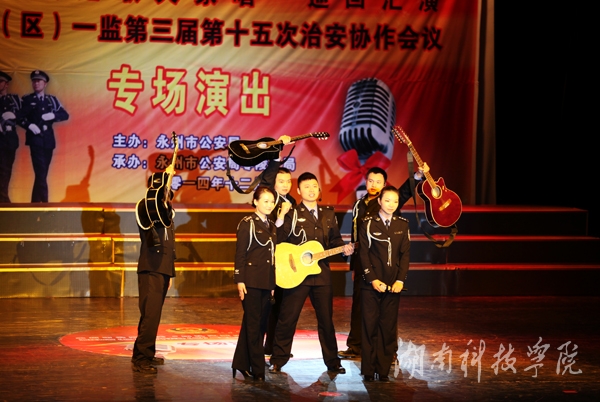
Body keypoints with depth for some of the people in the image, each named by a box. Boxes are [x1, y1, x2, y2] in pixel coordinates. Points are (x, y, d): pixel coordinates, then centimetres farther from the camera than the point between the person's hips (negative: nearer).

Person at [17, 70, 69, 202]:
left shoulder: (52, 100, 13)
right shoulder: (27, 100, 3)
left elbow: (65, 115, 5)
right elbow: (19, 118, -2)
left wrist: (53, 115, -13)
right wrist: (29, 125, -19)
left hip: (48, 140, 4)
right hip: (35, 140, -4)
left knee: (42, 173, 8)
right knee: (40, 172, -13)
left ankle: (35, 204, 16)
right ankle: (45, 204, -16)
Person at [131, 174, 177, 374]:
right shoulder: (146, 206, -7)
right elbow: (155, 212, -34)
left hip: (163, 270, 8)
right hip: (150, 270, -8)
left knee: (153, 314, 13)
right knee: (150, 315, -13)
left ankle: (146, 354, 20)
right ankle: (140, 359, -11)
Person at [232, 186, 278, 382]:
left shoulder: (272, 226, 15)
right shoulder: (247, 223, -5)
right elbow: (240, 253, -8)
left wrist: (272, 284, 16)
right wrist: (239, 280, -14)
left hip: (267, 281, 7)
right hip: (251, 280, -7)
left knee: (258, 324, 9)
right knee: (253, 324, -4)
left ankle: (242, 364, 17)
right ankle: (258, 370, -2)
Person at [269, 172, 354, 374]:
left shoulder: (328, 214, 10)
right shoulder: (291, 214, -3)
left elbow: (334, 238, 16)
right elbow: (279, 243, -7)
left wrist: (343, 248, -3)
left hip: (321, 273, 4)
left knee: (326, 319, 10)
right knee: (287, 318, -1)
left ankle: (332, 362, 19)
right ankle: (277, 361, 8)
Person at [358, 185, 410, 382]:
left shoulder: (402, 225, 8)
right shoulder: (369, 223, 0)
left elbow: (405, 253, 6)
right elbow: (364, 253, -3)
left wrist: (400, 279, -5)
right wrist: (372, 279, -11)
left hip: (393, 284, 3)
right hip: (372, 284, -3)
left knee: (388, 328, 3)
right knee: (370, 326, -1)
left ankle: (383, 370, 8)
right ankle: (368, 370, 5)